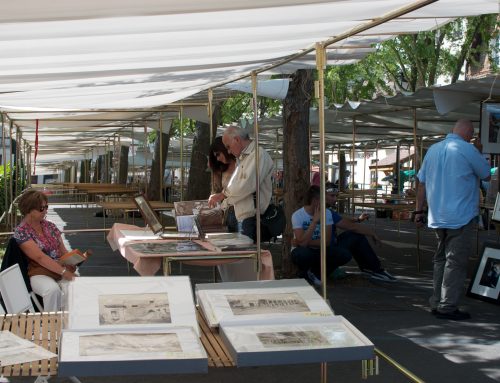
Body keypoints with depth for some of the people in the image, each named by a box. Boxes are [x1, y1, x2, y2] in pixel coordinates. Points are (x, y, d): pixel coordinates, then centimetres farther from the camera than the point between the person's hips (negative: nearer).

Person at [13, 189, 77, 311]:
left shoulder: (50, 226, 11)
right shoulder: (21, 232, -9)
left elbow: (63, 250, 11)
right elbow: (40, 257, -19)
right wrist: (63, 272, -27)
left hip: (62, 268, 6)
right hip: (39, 273, -6)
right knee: (53, 290, -37)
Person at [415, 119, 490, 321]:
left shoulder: (433, 149, 10)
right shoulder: (467, 149, -10)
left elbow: (421, 183, 11)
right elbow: (486, 175, 3)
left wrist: (419, 211, 16)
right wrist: (479, 153, 17)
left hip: (437, 217, 7)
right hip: (460, 217, -7)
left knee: (441, 259, 15)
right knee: (456, 262, -2)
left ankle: (436, 303, 19)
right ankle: (448, 307, -1)